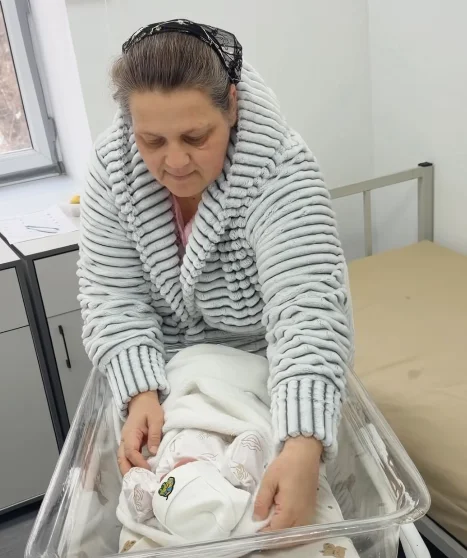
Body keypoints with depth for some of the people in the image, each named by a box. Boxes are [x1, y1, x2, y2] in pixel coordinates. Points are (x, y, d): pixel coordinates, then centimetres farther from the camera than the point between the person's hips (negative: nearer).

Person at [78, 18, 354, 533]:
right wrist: (140, 391, -32)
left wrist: (303, 447, -53)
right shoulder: (113, 164, -20)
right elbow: (112, 295, -17)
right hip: (165, 371, 3)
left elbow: (308, 309, -40)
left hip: (266, 366, -2)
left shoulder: (279, 170, -32)